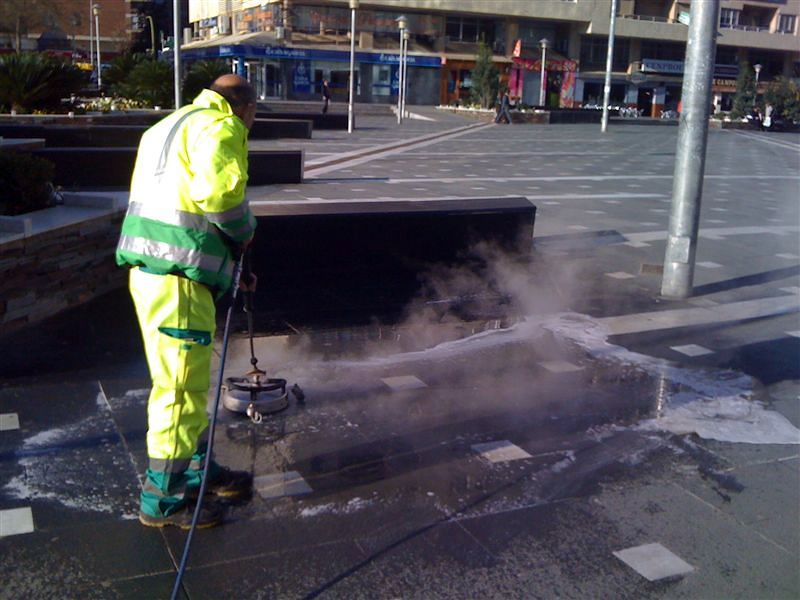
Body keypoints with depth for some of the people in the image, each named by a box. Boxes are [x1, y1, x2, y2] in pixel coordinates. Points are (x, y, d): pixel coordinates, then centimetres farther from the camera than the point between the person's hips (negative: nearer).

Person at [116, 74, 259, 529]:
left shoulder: (172, 126, 25)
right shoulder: (221, 127, -7)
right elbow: (219, 190, -27)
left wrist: (227, 266, 25)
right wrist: (244, 230, -6)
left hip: (149, 268, 10)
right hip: (178, 276, -10)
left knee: (190, 380, 20)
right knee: (181, 386, 0)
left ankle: (199, 471, 35)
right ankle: (163, 499, 12)